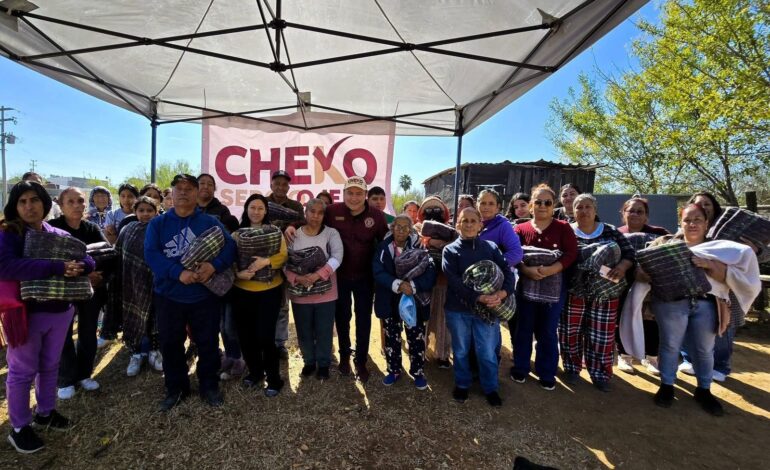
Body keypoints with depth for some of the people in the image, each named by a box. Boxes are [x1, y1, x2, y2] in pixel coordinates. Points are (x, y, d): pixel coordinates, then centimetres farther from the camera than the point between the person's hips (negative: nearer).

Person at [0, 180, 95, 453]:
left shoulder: (60, 235, 4)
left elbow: (88, 261, 0)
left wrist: (74, 268, -22)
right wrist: (56, 267, -33)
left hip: (60, 310, 5)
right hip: (26, 313, -4)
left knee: (50, 366, 18)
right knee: (23, 371, 8)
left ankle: (46, 412, 37)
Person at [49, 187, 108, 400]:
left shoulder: (92, 228, 2)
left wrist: (100, 275, -23)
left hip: (91, 288, 3)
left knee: (89, 334, 11)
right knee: (64, 336, 5)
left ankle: (84, 374, 28)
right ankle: (66, 380, 21)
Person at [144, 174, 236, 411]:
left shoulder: (210, 222, 0)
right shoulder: (158, 223, 2)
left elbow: (230, 247, -9)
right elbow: (151, 254, -11)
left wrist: (214, 266, -28)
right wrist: (179, 273, -25)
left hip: (205, 295, -1)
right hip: (168, 296, 1)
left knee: (208, 343, 9)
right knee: (170, 344, 14)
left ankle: (209, 386, 29)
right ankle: (176, 388, 34)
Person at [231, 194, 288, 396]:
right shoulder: (237, 234, 5)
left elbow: (283, 256, -10)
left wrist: (267, 261, -27)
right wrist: (237, 273, -20)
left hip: (270, 291, -3)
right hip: (242, 291, 3)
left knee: (265, 336, -5)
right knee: (245, 336, 11)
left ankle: (274, 378, 16)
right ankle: (255, 371, 35)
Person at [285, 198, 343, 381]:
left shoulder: (331, 233, -4)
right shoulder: (293, 234, 0)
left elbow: (337, 257, -18)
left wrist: (318, 275, -28)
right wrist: (297, 278, -21)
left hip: (325, 292, -1)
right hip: (300, 293, 2)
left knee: (324, 331, 11)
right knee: (304, 331, 16)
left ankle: (323, 364, 33)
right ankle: (309, 362, 39)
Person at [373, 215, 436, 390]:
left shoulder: (418, 248, -7)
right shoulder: (383, 248, -5)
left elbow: (430, 274, -15)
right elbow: (378, 272, -15)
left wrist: (412, 286, -29)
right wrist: (398, 284, -28)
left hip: (415, 302, -1)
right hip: (390, 302, 1)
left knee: (416, 339, 9)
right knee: (392, 338, 15)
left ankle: (418, 372, 31)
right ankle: (394, 371, 35)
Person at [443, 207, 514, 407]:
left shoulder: (490, 247, 3)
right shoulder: (450, 250, -4)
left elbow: (507, 271, -5)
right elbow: (454, 281, -15)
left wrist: (502, 293, -24)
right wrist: (478, 297, -25)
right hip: (458, 309, -1)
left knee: (487, 352, 9)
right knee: (461, 350, 16)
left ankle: (490, 388, 34)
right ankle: (462, 384, 38)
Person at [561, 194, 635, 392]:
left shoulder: (610, 231, 5)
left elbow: (629, 252, 1)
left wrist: (622, 265, -18)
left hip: (605, 293, 2)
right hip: (573, 291, -1)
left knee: (602, 335, 9)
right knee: (571, 331, 8)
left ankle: (600, 373, 26)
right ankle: (572, 368, 26)